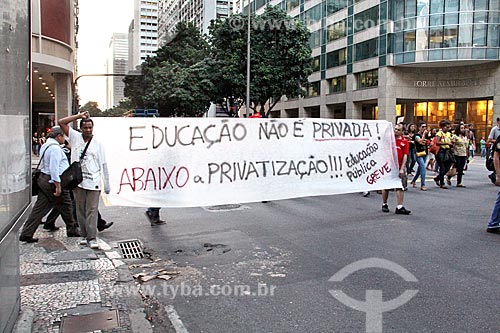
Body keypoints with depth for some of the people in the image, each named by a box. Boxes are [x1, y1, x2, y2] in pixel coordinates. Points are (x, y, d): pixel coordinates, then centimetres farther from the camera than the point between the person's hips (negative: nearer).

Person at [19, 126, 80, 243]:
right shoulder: (55, 148, -17)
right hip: (53, 182, -9)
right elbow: (54, 168, -23)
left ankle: (26, 234, 8)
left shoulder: (45, 146, 16)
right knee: (65, 207, 7)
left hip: (43, 179, 9)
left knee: (39, 208, 9)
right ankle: (72, 230, 21)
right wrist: (58, 186, -23)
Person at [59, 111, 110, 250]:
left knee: (92, 210, -5)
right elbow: (61, 122, 2)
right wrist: (79, 115, 0)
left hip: (93, 182, -2)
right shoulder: (75, 137, 7)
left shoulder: (97, 144, 4)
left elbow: (103, 165, 4)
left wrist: (107, 184, 1)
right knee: (80, 210, 8)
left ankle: (92, 238, -4)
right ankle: (84, 235, 19)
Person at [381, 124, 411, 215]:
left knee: (400, 187, -2)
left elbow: (405, 156, -1)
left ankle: (399, 207, 0)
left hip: (399, 167, 1)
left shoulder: (404, 141, 3)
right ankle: (384, 205, 23)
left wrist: (402, 169, -7)